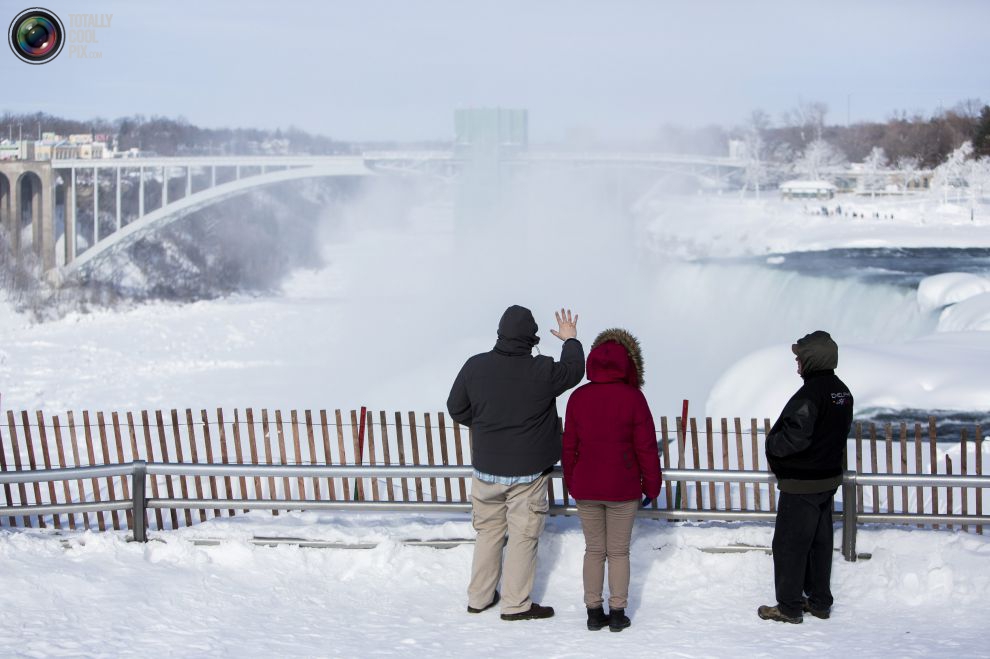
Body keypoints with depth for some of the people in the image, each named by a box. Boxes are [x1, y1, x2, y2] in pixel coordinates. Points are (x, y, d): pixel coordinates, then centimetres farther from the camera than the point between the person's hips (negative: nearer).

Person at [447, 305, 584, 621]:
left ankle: (479, 597, 26)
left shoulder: (475, 366, -9)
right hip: (527, 471, -4)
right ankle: (516, 604, 12)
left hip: (486, 468, 4)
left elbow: (456, 408, 3)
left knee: (488, 532, 18)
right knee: (523, 536, 6)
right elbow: (574, 370, 4)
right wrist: (570, 339, 22)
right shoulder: (541, 371, -17)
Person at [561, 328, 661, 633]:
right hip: (623, 490, -2)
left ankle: (594, 612, 14)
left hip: (586, 490, 2)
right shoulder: (633, 398, -12)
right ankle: (617, 614, 11)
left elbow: (569, 446, 2)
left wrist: (571, 482, 15)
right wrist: (651, 486, 4)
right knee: (619, 552, 8)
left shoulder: (578, 397, -4)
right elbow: (646, 447, -9)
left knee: (594, 550, 12)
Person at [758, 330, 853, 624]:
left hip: (801, 483, -9)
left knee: (789, 544, 1)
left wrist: (772, 444, -9)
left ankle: (789, 607, 7)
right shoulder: (842, 392, 6)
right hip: (829, 478, 9)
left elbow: (795, 436, -27)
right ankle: (820, 601, 24)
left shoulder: (810, 393, -23)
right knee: (820, 542, 16)